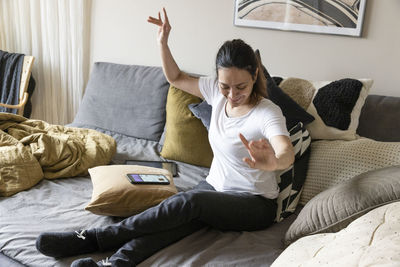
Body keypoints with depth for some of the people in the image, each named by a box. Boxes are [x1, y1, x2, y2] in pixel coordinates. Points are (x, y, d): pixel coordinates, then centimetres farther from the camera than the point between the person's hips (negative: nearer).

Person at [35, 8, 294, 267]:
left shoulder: (268, 114, -22)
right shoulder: (217, 91, -3)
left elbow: (288, 153, -41)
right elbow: (176, 78, 12)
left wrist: (273, 162, -65)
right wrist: (163, 42, -4)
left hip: (255, 205, -6)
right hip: (214, 187, 6)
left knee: (190, 201, -32)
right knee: (178, 218, -27)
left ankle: (93, 238, -27)